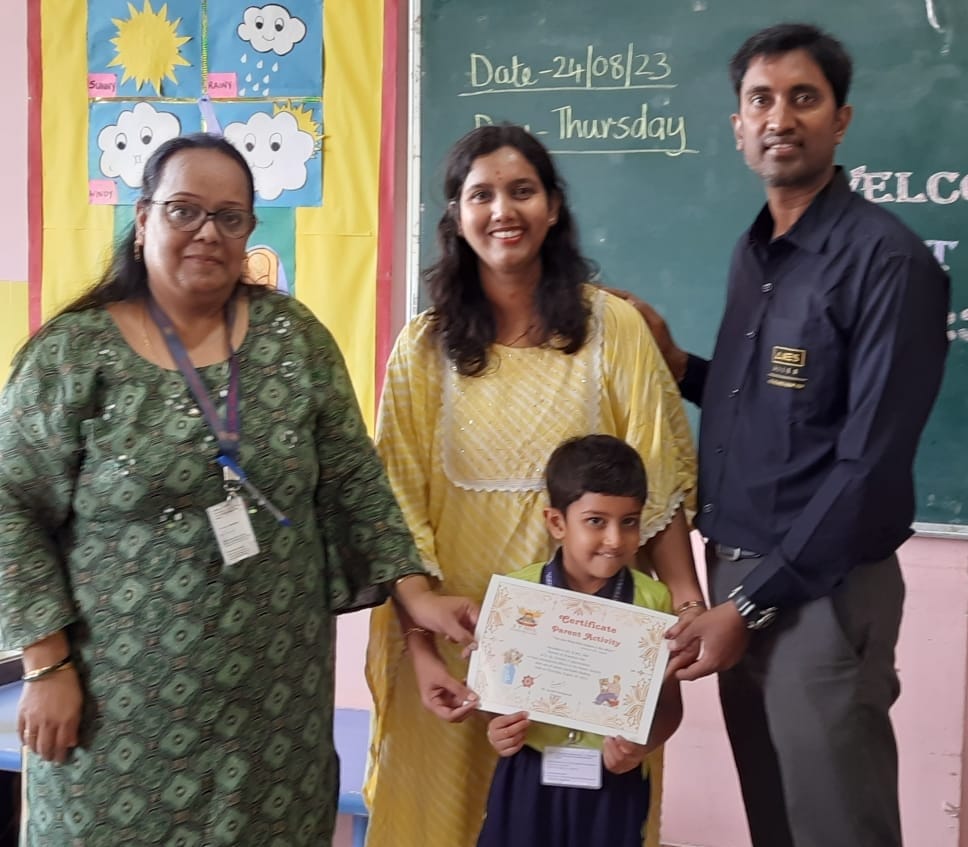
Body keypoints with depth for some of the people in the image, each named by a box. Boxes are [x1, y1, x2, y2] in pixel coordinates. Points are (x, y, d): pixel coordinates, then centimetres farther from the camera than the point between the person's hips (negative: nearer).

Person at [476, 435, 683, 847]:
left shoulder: (654, 600, -6)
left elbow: (668, 702, 0)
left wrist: (643, 745, -17)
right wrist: (496, 727, -13)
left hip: (614, 779, 0)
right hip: (529, 774, 1)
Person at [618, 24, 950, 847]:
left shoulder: (887, 258, -13)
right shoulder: (751, 252, 10)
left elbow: (872, 463, -17)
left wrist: (757, 600, -16)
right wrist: (674, 362, 0)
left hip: (822, 590, -7)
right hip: (733, 570, 7)